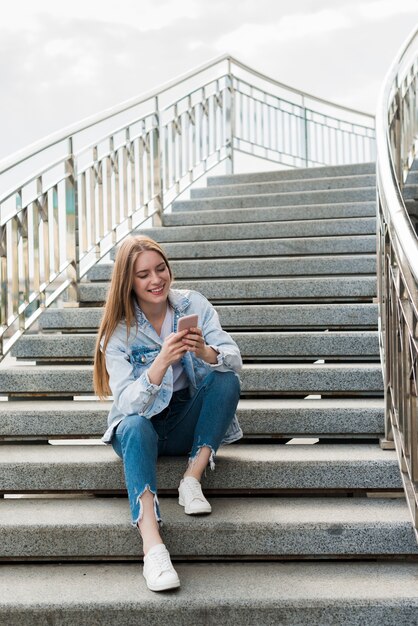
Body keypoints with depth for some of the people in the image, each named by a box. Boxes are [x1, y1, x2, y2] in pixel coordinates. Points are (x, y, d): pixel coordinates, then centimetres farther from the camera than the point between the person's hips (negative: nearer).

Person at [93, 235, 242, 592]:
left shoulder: (193, 304, -6)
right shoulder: (119, 330, -12)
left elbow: (235, 361, -16)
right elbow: (127, 404, -23)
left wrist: (205, 352, -38)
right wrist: (161, 363, -40)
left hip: (188, 420, 2)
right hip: (142, 424, -2)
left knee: (227, 380, -24)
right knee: (135, 427, -36)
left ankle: (192, 479, -22)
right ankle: (152, 547, -48)